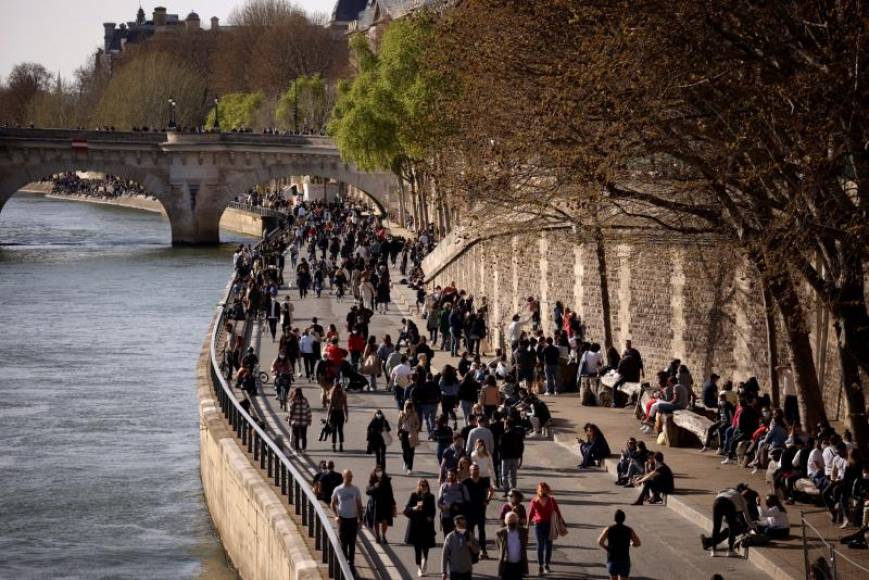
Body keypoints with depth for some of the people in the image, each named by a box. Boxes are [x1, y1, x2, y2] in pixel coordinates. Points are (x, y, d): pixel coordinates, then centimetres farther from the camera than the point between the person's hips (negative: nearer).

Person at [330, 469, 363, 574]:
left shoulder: (355, 490, -1)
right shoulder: (338, 490, -4)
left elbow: (359, 505, 6)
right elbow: (333, 504, 6)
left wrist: (360, 519, 3)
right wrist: (336, 515, -7)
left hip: (353, 519, 1)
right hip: (342, 519, -1)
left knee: (352, 543, 6)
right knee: (343, 543, 2)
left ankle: (351, 563, 15)